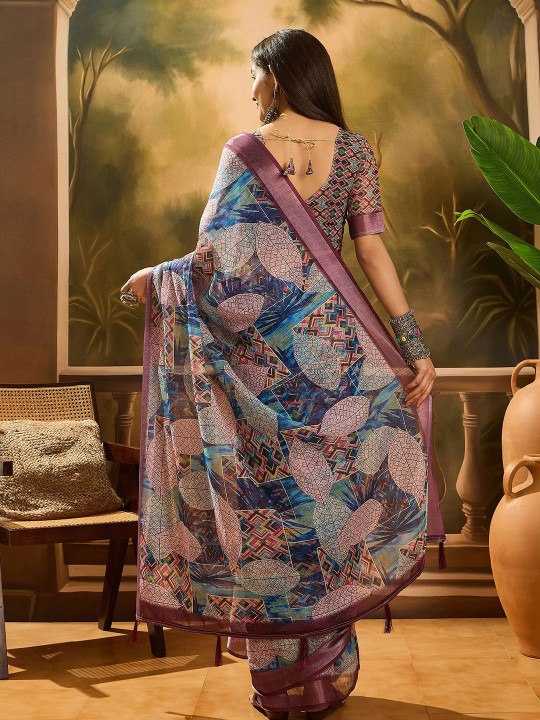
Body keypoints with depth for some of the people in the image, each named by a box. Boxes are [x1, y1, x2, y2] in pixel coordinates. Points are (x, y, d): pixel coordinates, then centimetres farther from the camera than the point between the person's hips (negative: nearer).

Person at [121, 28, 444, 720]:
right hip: (334, 345, 2)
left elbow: (218, 258, -9)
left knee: (265, 502, 8)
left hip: (260, 351, -2)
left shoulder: (242, 151, -3)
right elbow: (373, 252, -4)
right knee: (332, 493, 12)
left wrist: (155, 277, 9)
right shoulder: (354, 150, 2)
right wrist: (413, 345, -4)